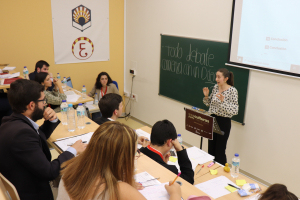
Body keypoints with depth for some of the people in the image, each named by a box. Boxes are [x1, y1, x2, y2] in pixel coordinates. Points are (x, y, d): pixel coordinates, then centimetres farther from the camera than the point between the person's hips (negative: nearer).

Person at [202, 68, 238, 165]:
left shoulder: (232, 91, -14)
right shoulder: (215, 87, 4)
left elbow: (235, 111, -20)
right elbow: (209, 103, 14)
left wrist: (223, 101, -30)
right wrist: (206, 96, -5)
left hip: (224, 122, -6)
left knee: (220, 150, 4)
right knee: (211, 148, 15)